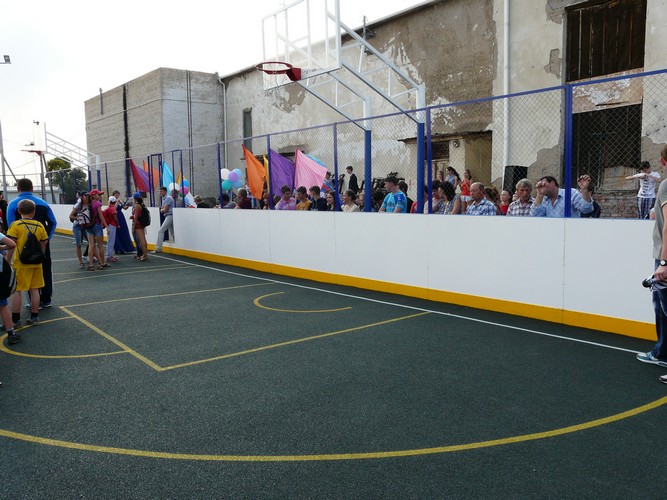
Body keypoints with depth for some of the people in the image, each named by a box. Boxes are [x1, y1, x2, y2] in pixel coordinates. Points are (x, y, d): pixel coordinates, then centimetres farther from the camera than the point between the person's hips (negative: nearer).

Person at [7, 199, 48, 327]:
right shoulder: (39, 225, 2)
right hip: (36, 263, 4)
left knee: (16, 291, 4)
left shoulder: (16, 225, -9)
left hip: (20, 263, -4)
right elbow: (43, 245, 8)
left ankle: (15, 319, 6)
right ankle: (34, 317, 16)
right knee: (34, 289, 11)